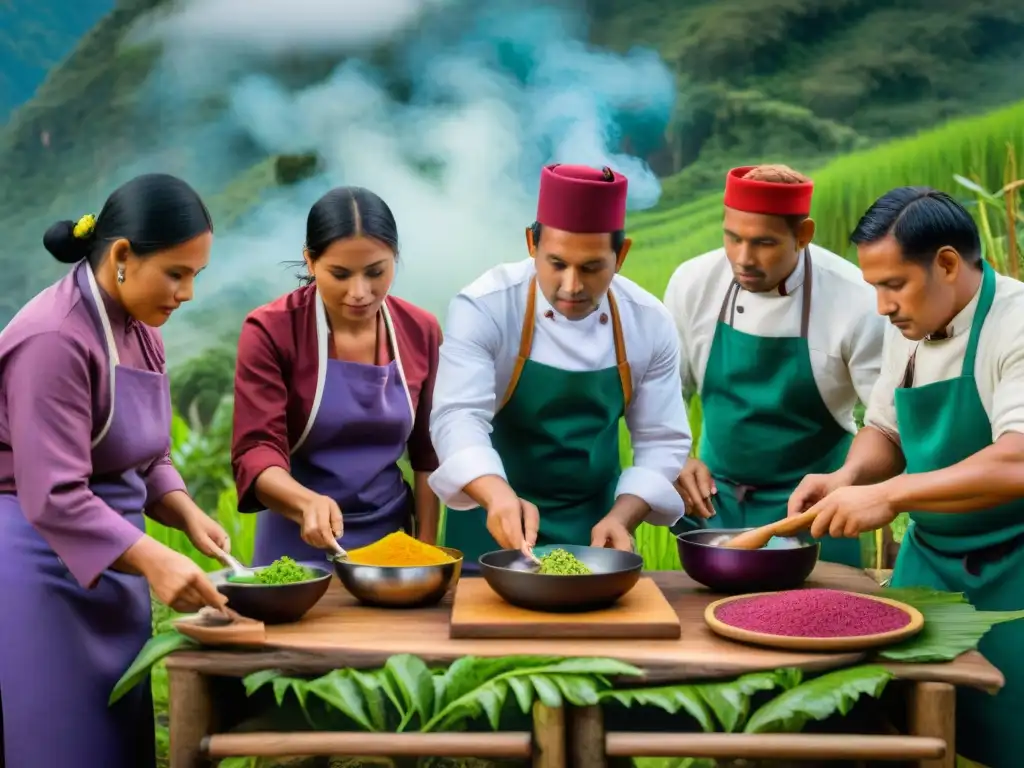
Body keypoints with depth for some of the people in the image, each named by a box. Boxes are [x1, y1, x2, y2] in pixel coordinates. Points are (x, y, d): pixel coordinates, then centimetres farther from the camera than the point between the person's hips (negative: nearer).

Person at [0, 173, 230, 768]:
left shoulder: (140, 329, 7)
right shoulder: (54, 339, -21)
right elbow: (54, 498, -25)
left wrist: (188, 515, -4)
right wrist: (154, 560, -31)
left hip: (111, 562, 9)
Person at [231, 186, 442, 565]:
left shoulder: (421, 331, -2)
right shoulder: (270, 330, -14)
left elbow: (428, 453, 4)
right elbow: (255, 452, -19)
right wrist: (307, 502, -38)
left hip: (390, 538, 3)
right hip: (298, 545, -3)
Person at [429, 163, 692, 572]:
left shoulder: (650, 323, -7)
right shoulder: (483, 308, -17)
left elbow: (661, 441, -2)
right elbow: (458, 417, -27)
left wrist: (621, 517, -17)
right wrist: (499, 495, -45)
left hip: (593, 531, 3)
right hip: (496, 530, -2)